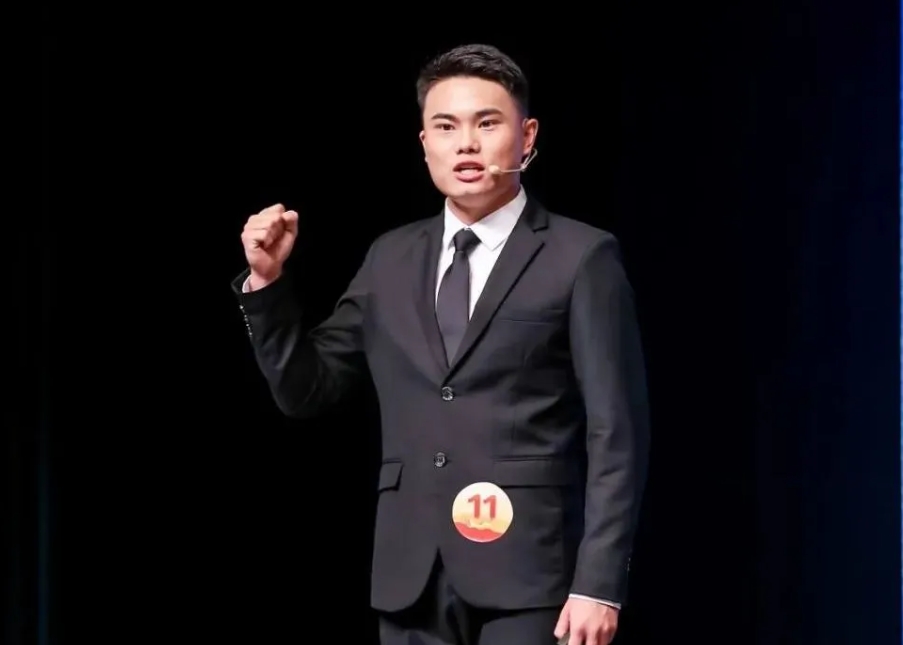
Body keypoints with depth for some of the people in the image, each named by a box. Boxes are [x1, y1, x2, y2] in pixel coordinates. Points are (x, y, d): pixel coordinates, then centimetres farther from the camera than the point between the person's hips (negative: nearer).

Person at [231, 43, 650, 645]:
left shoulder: (582, 257, -1)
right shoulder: (392, 260, 14)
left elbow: (616, 434, -6)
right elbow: (306, 390, 17)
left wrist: (598, 585, -14)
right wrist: (268, 280, 2)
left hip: (526, 574, -5)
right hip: (412, 578, 5)